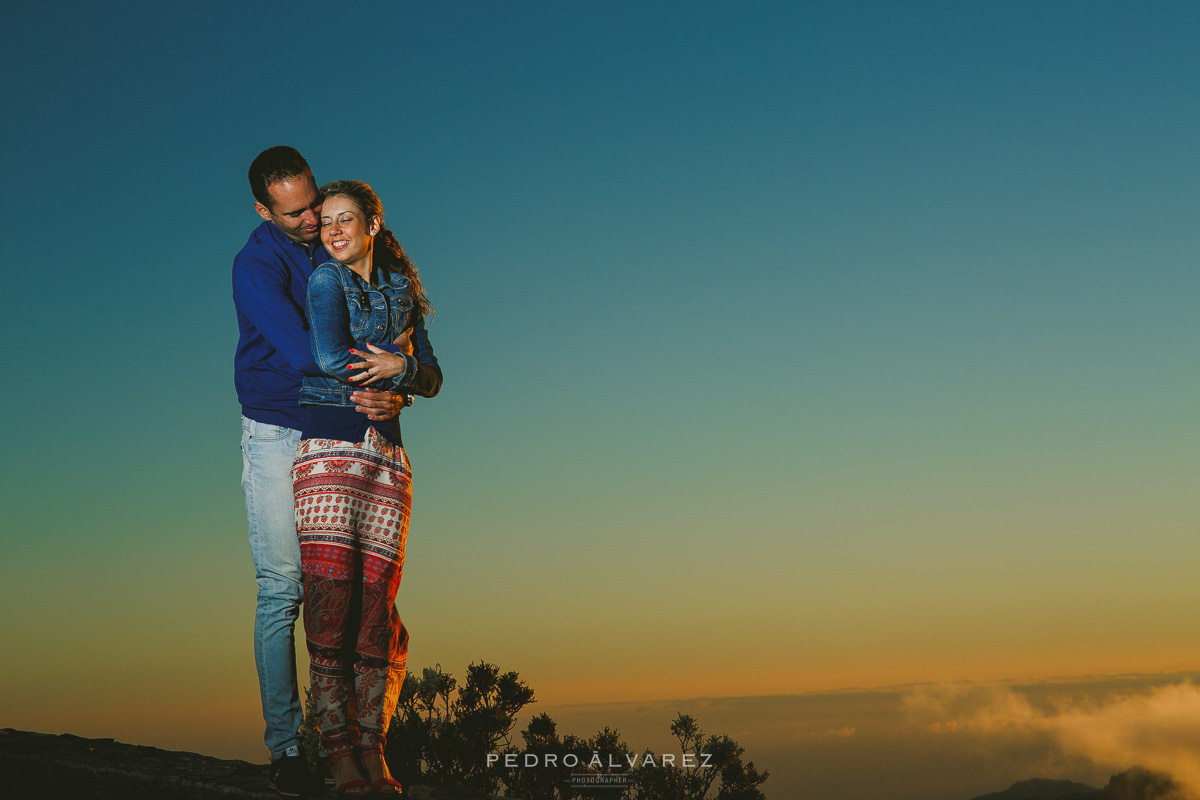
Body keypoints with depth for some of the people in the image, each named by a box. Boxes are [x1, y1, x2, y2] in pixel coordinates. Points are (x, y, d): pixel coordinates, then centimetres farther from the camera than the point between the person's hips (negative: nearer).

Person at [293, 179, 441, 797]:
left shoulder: (403, 290, 18)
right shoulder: (328, 279, 3)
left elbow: (432, 379, 14)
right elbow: (330, 357, -14)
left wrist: (400, 366, -6)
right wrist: (395, 364, -3)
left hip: (388, 452, 4)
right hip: (330, 445, -4)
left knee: (378, 601, -2)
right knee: (331, 597, -10)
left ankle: (372, 747, 1)